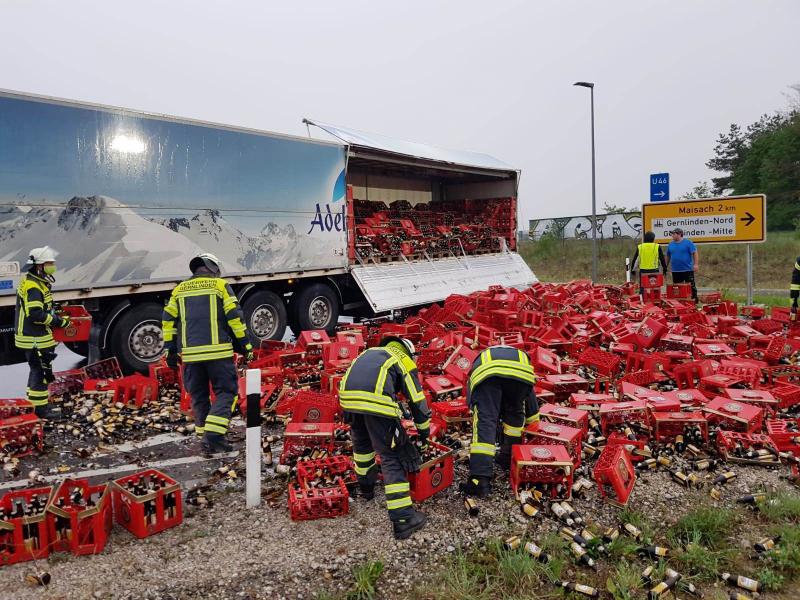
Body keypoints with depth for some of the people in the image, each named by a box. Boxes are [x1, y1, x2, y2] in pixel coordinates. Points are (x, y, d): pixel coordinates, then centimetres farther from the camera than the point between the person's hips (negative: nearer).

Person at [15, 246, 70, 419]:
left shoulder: (36, 282, 13)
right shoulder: (32, 286, -20)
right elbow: (35, 314, -27)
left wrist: (56, 315, 11)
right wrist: (59, 321, -20)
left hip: (36, 336, 11)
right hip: (34, 338, -11)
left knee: (37, 369, 20)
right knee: (41, 371, -3)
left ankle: (32, 403, 32)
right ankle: (40, 409, 5)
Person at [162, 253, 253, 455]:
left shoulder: (179, 289, 16)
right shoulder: (220, 285, 4)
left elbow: (168, 320, 13)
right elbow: (234, 316, -2)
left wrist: (170, 350, 16)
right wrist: (244, 344, 3)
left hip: (190, 353, 4)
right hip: (218, 351, -4)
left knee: (199, 396, 15)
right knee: (226, 392, 3)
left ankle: (206, 438, 17)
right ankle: (214, 436, -11)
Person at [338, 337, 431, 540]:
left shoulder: (370, 352, 34)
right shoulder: (404, 360, 20)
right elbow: (417, 400, 21)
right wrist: (424, 431, 35)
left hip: (348, 395, 5)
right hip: (377, 400, -5)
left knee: (361, 443, 31)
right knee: (391, 457, 2)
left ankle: (366, 486, 49)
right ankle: (403, 519, 0)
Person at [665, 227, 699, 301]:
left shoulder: (688, 242, -4)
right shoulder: (671, 244, 10)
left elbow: (694, 253, -6)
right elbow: (668, 256, 17)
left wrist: (696, 264, -14)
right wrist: (666, 267, 16)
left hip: (687, 269, -4)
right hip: (675, 270, 4)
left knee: (690, 285, 0)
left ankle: (694, 298, 7)